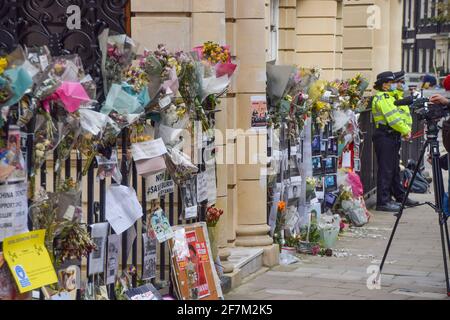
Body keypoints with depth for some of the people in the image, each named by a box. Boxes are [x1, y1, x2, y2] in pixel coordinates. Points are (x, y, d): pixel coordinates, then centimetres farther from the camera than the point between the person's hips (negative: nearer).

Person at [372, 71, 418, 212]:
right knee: (386, 170, -9)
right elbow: (393, 118, -19)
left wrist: (406, 129, 4)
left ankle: (400, 197, 25)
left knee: (395, 169, 16)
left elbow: (402, 114, 20)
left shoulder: (389, 96, 21)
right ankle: (383, 202, -8)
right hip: (385, 137, -10)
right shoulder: (382, 97, -12)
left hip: (392, 137, 10)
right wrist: (405, 131, -10)